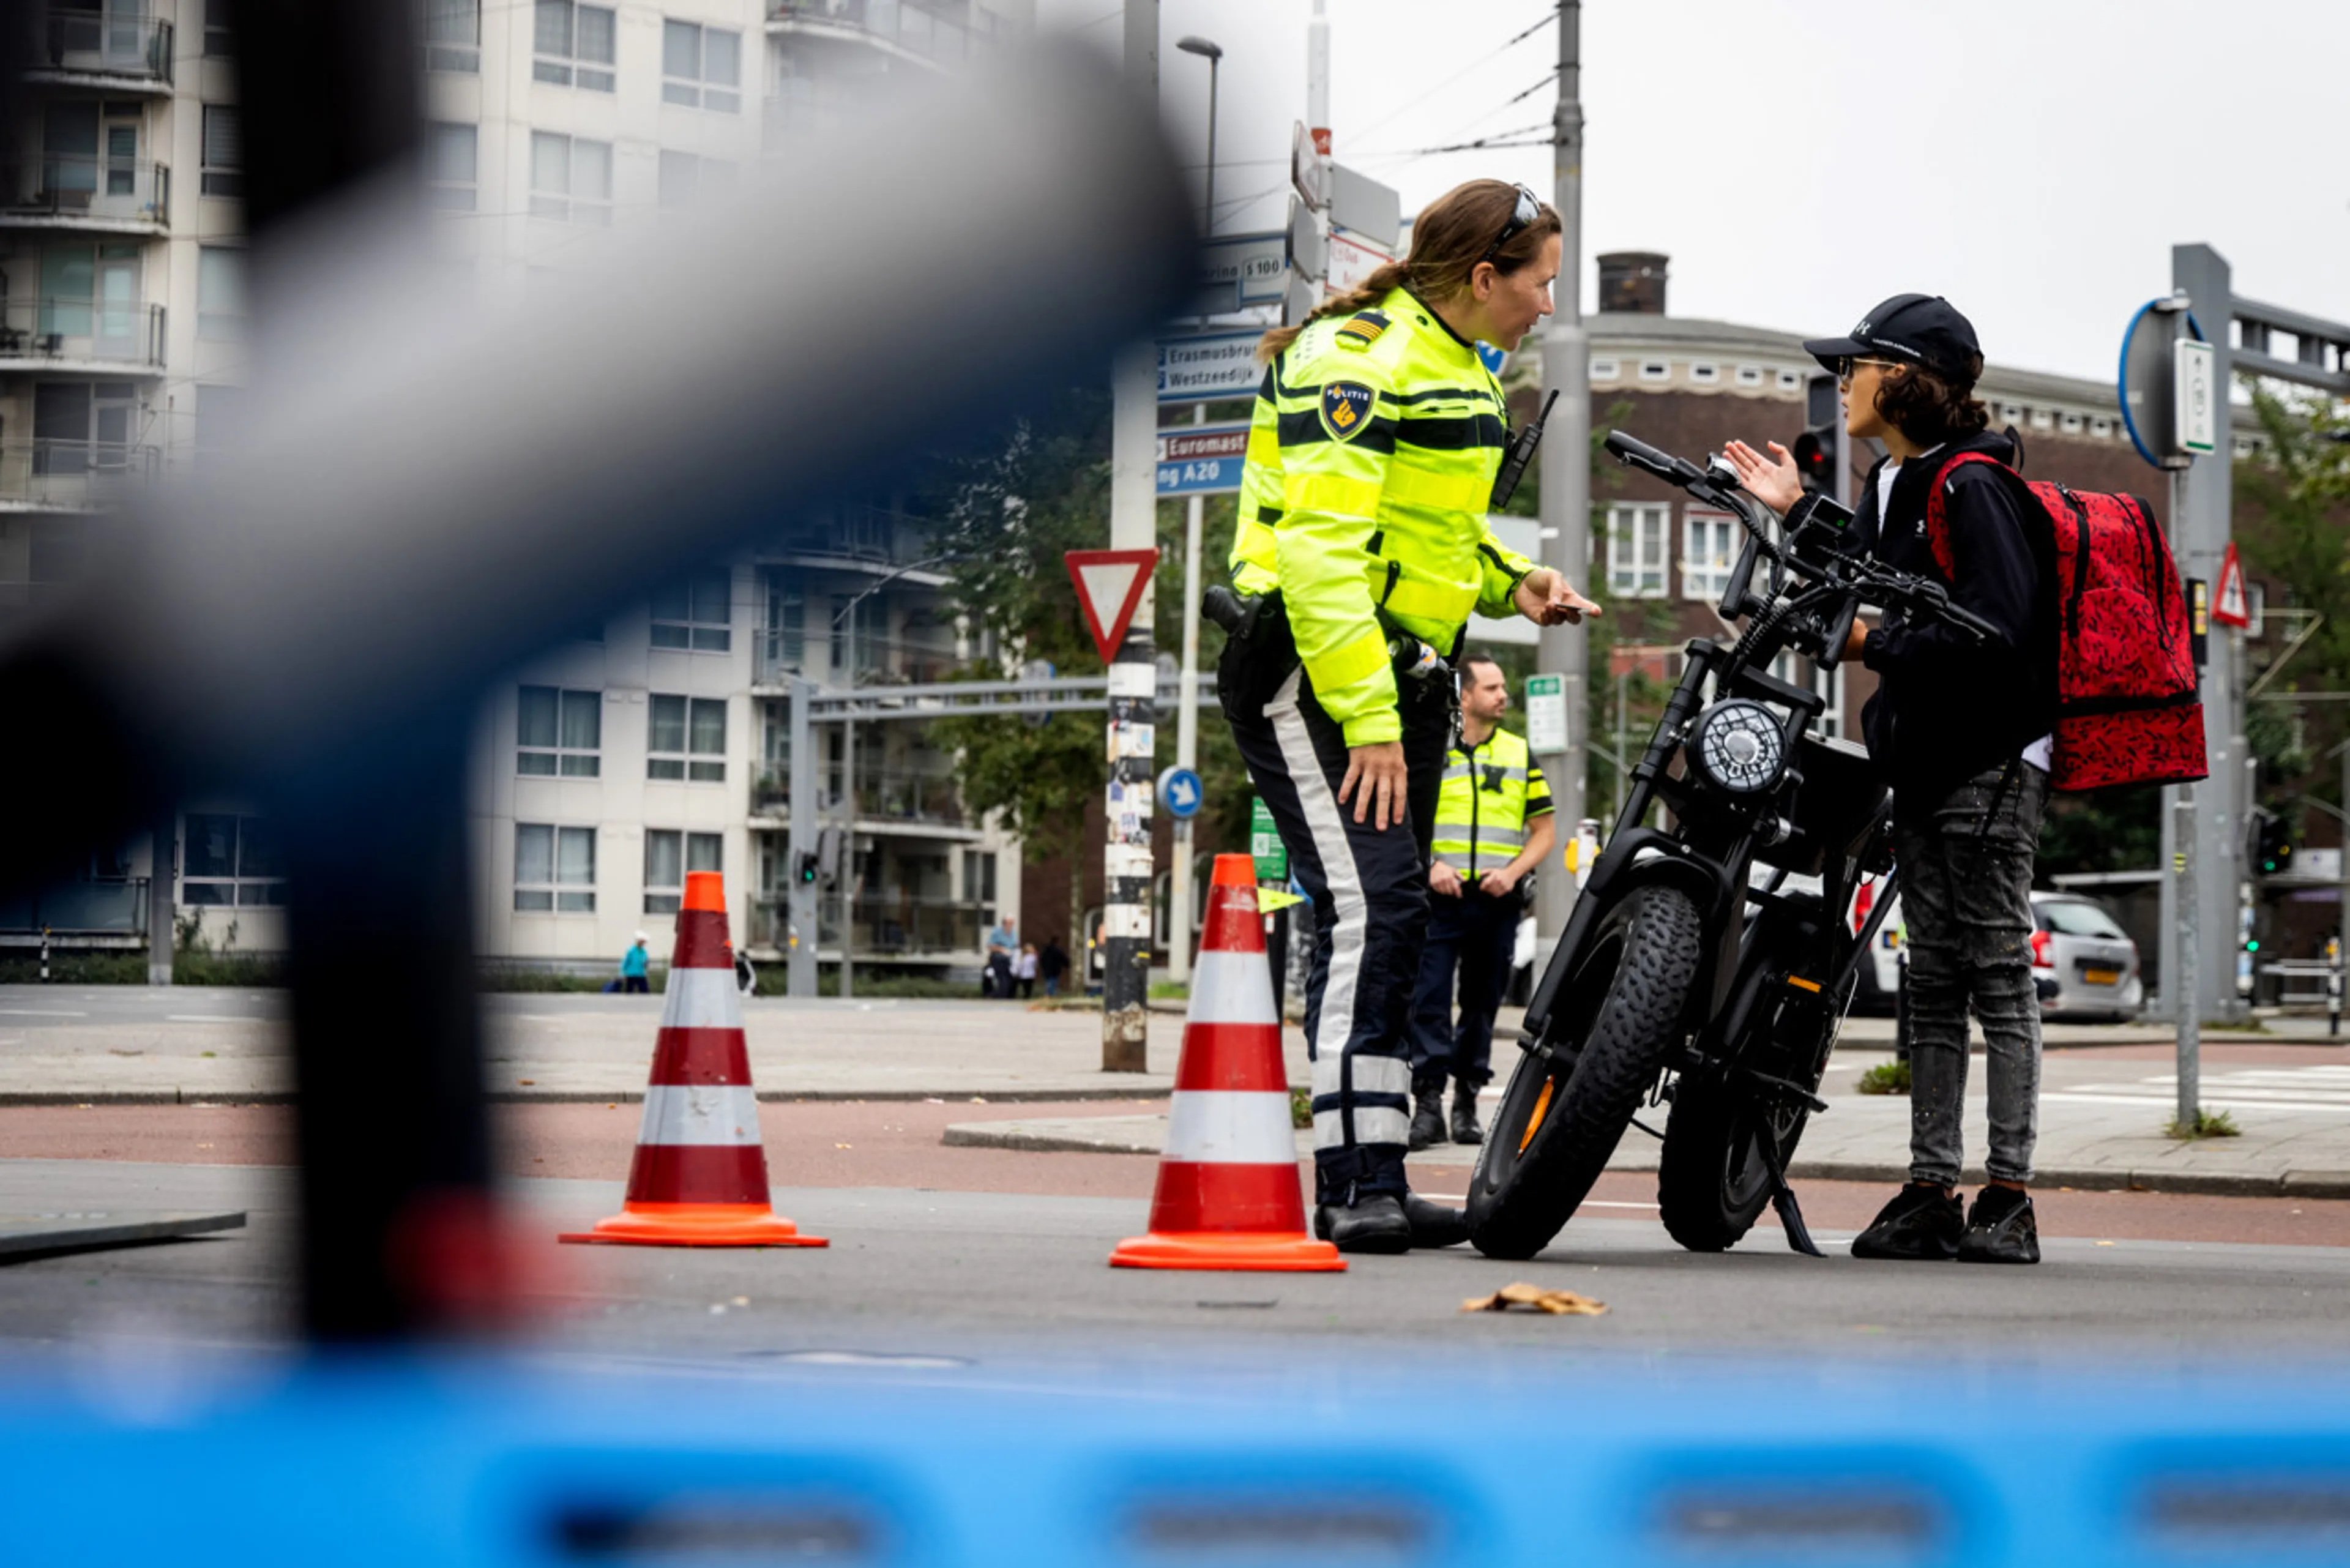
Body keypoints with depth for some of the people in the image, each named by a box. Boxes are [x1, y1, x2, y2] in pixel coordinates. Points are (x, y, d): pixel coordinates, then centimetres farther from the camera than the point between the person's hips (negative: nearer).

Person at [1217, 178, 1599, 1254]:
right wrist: (1366, 717, -25)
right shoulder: (1355, 359, -15)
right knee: (1370, 907, -19)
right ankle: (1355, 1186, -20)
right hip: (1312, 675, -10)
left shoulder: (1456, 370, 17)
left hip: (1405, 675, 10)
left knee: (1395, 923, 9)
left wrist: (1515, 581, 10)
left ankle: (1373, 1187, 13)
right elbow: (1321, 547, -22)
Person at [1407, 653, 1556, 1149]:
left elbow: (1544, 828, 13)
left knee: (1482, 1004, 7)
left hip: (1497, 901, 3)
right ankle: (1428, 1101, -13)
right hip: (1439, 899, -3)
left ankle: (1467, 1102, 14)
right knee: (1428, 1001, -12)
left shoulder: (1520, 753, 13)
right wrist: (1429, 866, -12)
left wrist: (1512, 872, -4)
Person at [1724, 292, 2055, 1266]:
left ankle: (2008, 1200, -5)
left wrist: (1875, 646, -15)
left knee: (1998, 977, -7)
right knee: (1932, 983, 8)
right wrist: (1799, 513, 17)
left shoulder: (1971, 485, -13)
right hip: (1922, 763, 9)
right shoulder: (1895, 483, 16)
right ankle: (1931, 1194, 10)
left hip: (1991, 762, -9)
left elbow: (1996, 630, -21)